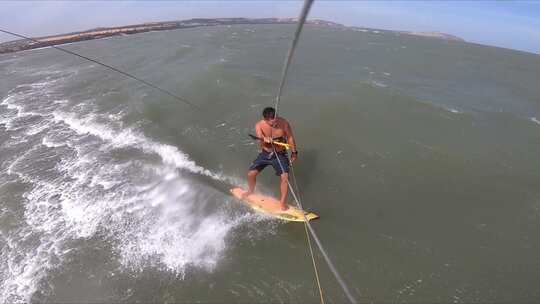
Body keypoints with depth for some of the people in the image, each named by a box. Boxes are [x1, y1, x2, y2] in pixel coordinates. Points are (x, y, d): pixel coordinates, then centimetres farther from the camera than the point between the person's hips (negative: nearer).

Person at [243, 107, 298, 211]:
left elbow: (290, 138, -5)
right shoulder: (259, 125, -16)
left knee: (285, 176, -16)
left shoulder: (284, 123, -17)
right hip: (265, 153, 2)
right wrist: (264, 139, -58)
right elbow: (260, 136, -34)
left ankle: (282, 202, 2)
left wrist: (294, 152, -1)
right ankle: (250, 191, 33)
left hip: (280, 154, -1)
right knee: (251, 173, 0)